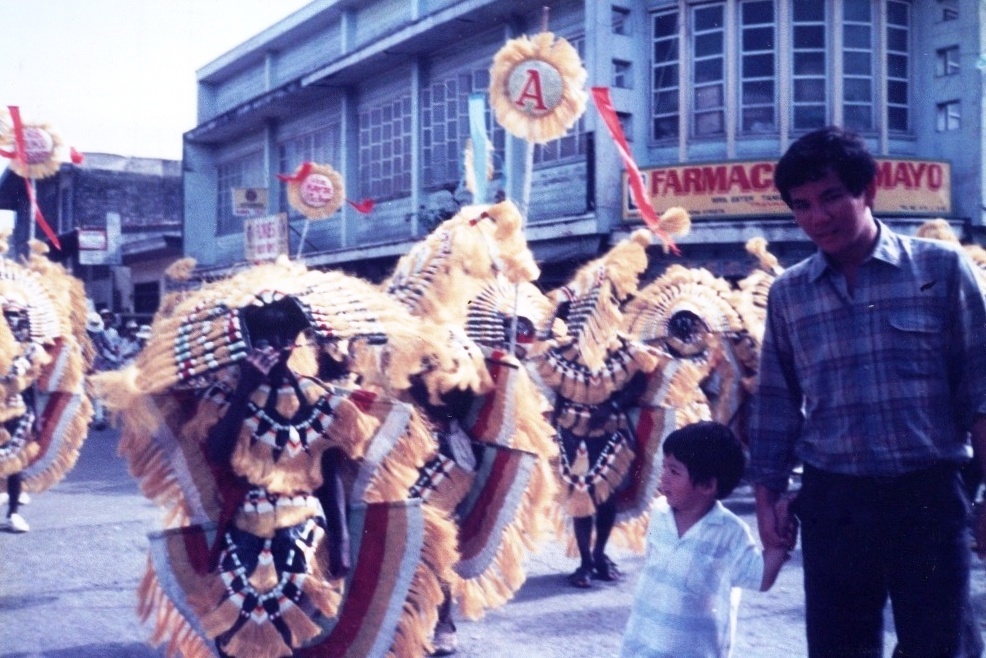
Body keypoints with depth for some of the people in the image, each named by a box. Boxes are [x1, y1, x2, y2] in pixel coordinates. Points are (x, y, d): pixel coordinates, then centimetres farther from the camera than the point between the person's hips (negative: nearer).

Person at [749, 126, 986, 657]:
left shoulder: (941, 267, 0)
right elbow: (776, 405, 11)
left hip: (930, 494, -2)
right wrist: (767, 498, 8)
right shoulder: (787, 293, 7)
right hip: (832, 501, 2)